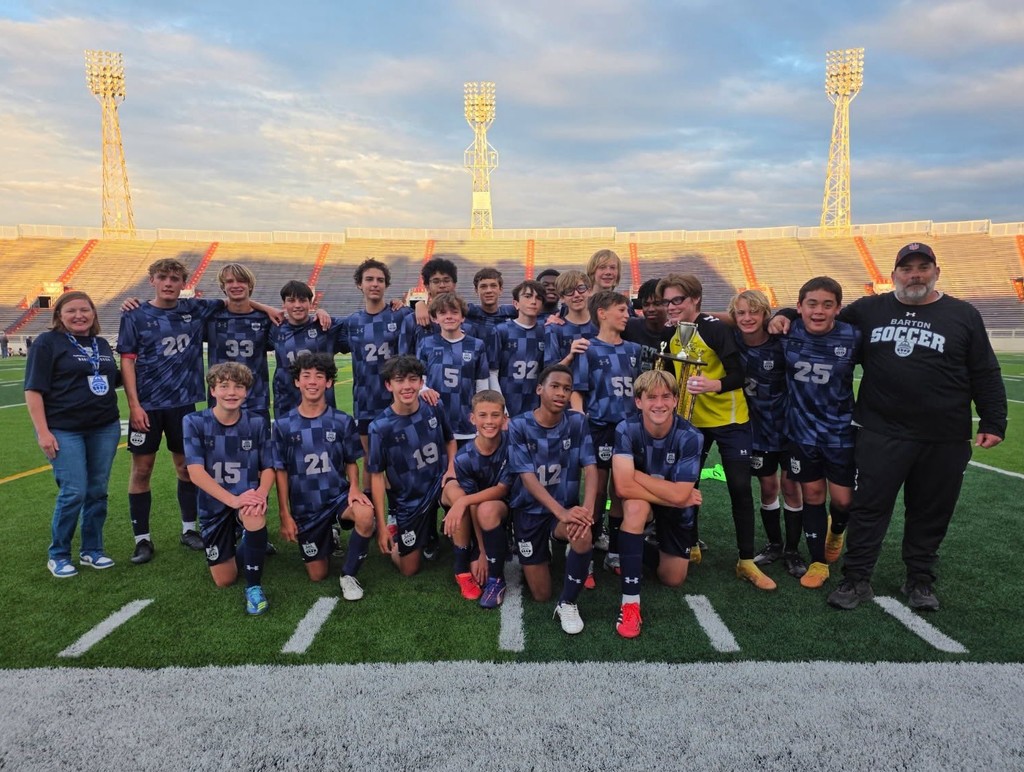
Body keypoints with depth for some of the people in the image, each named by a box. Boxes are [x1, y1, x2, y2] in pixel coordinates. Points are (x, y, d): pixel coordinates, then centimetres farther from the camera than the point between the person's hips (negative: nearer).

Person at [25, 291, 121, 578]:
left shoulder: (102, 344, 14)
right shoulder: (48, 342, -3)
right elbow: (34, 390, -8)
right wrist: (43, 431, -15)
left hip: (105, 429, 5)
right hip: (64, 431, -5)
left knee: (98, 491, 8)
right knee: (74, 492, -8)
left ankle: (92, 549, 22)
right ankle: (58, 555, 11)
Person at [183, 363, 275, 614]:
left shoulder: (257, 422, -8)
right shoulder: (195, 422, -13)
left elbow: (268, 468, -6)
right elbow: (195, 472, -21)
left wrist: (261, 494, -29)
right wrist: (233, 500, -33)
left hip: (247, 498, -1)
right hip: (214, 504, 1)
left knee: (255, 516, -38)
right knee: (224, 580, 5)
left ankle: (254, 586, -17)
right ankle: (243, 547, 40)